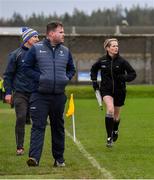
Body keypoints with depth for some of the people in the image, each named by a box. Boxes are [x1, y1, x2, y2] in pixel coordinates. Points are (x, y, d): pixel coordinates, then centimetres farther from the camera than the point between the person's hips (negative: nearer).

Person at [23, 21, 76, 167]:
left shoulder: (65, 51, 11)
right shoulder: (36, 49, -2)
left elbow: (71, 69, 22)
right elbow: (27, 68, 0)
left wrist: (66, 78, 3)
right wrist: (39, 77, -12)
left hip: (59, 95, 4)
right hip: (40, 95, -4)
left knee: (58, 127, 11)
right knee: (38, 126, -11)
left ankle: (59, 159, 19)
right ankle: (34, 157, -19)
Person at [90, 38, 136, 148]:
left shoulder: (122, 61, -8)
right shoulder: (102, 61, -3)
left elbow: (133, 74, -3)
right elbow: (93, 69, 18)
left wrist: (123, 77, -21)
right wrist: (94, 81, 7)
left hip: (119, 90, 1)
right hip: (106, 90, -1)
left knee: (116, 114, 14)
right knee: (110, 109, -25)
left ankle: (115, 130, 47)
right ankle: (109, 137, -21)